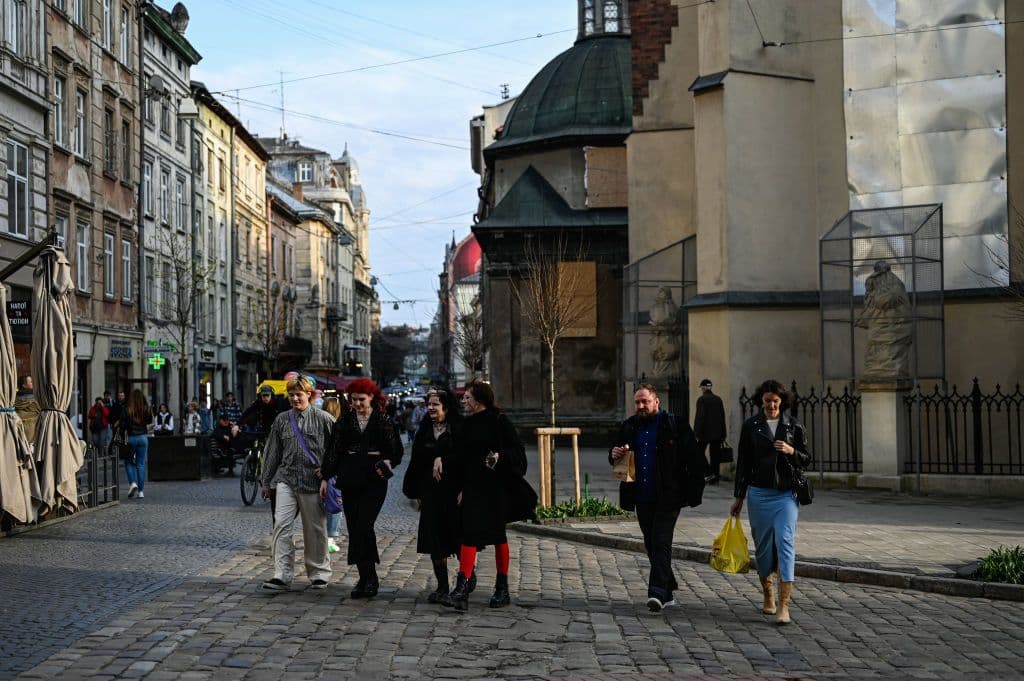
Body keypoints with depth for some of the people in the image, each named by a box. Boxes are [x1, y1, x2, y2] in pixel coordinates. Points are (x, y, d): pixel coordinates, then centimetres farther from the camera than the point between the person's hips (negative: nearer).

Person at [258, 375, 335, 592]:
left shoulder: (323, 419, -1)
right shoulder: (282, 420, 10)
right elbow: (272, 452, 16)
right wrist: (266, 481, 18)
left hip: (313, 480, -2)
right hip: (286, 478, 2)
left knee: (315, 529, 6)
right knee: (281, 524, -11)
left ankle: (319, 573, 21)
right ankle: (282, 576, -11)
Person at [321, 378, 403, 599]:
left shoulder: (383, 421, 1)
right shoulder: (344, 421, 9)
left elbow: (397, 450, 6)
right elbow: (334, 450, 9)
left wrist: (388, 462, -13)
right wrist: (326, 477, 5)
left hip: (374, 478, -4)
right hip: (350, 477, 4)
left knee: (364, 526, -14)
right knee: (353, 528, 3)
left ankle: (369, 577, -6)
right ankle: (366, 578, 11)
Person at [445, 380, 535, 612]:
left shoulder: (499, 421, -6)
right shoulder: (467, 424, 11)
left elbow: (516, 451, -8)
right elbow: (461, 458, 15)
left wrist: (499, 457, -27)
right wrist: (461, 488, 11)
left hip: (495, 487, -5)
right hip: (473, 487, 5)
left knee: (497, 534, 4)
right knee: (470, 534, -5)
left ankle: (502, 588, 17)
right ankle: (462, 589, -12)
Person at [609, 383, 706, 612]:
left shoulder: (675, 426, -5)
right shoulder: (629, 427, 9)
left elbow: (695, 462, -4)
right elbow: (615, 451, 21)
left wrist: (694, 492, -9)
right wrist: (614, 455, -5)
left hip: (667, 498, -6)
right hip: (642, 499, 6)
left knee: (660, 543, -13)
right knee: (652, 546, 12)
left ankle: (657, 592, -18)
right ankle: (667, 592, 24)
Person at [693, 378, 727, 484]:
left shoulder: (702, 399, -9)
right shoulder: (718, 399, 9)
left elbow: (699, 417, -14)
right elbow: (723, 417, 12)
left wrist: (696, 433, -12)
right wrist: (723, 434, 15)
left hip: (705, 432, -5)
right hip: (717, 433, 6)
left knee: (699, 452, 5)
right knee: (715, 455, 7)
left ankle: (709, 473, -9)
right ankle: (714, 478, 6)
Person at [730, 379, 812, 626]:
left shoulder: (793, 426, 4)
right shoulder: (751, 425, 5)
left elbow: (806, 460, 9)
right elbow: (743, 463, 8)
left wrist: (791, 451, -12)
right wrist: (739, 497, 8)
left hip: (786, 494, -1)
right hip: (759, 493, 1)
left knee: (785, 543, -13)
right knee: (763, 546, 7)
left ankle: (784, 605, -16)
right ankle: (768, 596, 26)